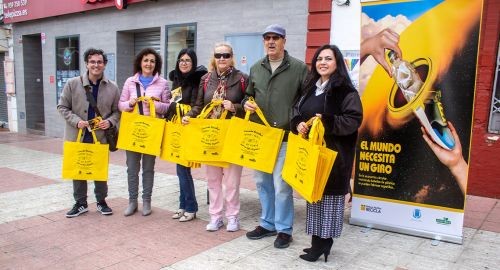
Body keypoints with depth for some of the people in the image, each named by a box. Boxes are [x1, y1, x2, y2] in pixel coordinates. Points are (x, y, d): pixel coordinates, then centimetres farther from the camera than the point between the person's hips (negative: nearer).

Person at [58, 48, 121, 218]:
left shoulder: (112, 88, -1)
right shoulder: (72, 83, -4)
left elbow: (117, 111, 6)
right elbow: (62, 107, 0)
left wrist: (110, 121, -14)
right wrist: (76, 121, -15)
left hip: (101, 136, 0)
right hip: (77, 136, 0)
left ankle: (101, 201, 28)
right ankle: (80, 203, 25)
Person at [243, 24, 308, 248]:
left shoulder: (299, 68, -2)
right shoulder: (256, 68, 12)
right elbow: (248, 94, 22)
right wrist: (246, 104, 0)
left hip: (285, 136, -5)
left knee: (281, 185, -2)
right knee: (262, 182, 14)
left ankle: (284, 229, 16)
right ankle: (268, 223, 30)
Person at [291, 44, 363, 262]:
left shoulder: (345, 90, -8)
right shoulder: (310, 88, 14)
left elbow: (354, 119, -14)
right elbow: (297, 112, 18)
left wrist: (326, 122, -23)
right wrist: (298, 124, -4)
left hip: (333, 152, -7)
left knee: (329, 195, -1)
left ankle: (322, 241, 11)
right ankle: (318, 241, 22)